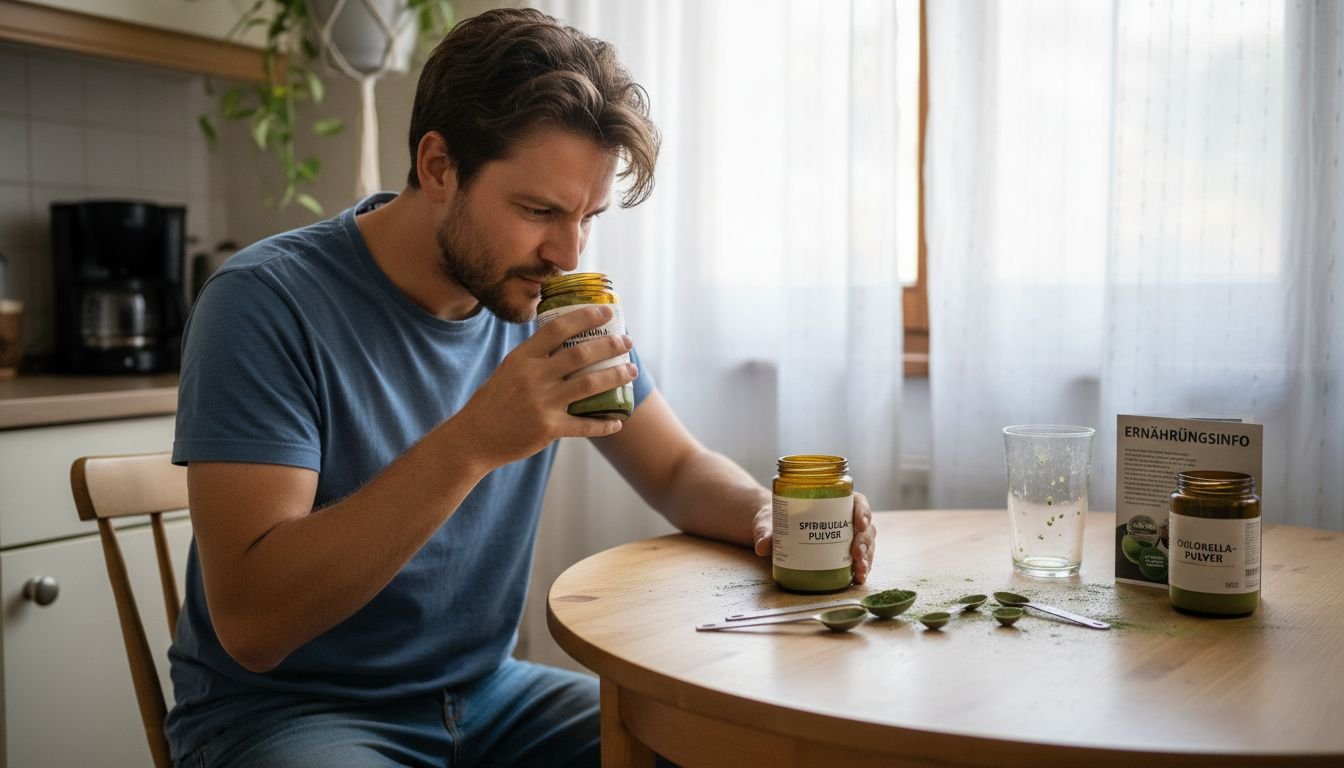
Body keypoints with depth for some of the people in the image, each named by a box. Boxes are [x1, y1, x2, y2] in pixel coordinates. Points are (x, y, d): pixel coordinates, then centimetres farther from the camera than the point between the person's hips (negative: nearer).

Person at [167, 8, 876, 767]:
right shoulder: (265, 303, -20)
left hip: (484, 689, 4)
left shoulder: (548, 300, -3)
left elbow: (678, 469, 8)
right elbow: (250, 624, -27)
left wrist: (767, 511, -15)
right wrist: (470, 443, -36)